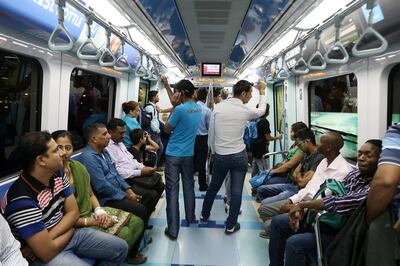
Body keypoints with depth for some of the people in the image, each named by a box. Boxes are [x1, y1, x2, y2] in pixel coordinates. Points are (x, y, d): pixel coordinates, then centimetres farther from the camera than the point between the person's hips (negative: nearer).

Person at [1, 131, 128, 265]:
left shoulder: (58, 177, -6)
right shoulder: (23, 200, -29)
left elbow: (73, 213, -1)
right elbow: (47, 251, -27)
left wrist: (48, 237, -17)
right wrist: (70, 228, -8)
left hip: (65, 233, 7)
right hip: (44, 255, -7)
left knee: (120, 248, 8)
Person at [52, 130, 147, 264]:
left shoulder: (78, 167, 1)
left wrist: (100, 211, -8)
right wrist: (92, 222, -20)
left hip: (91, 212, 7)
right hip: (75, 225, -7)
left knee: (137, 223, -2)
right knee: (124, 233, -21)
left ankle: (131, 254, 26)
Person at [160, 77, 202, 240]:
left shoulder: (179, 109, -18)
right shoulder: (197, 108, 5)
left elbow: (167, 129, -5)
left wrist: (173, 107, -4)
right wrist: (166, 86, 25)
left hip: (173, 155, -6)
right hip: (188, 155, 6)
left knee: (172, 191, -2)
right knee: (189, 187, 20)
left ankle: (173, 230, 1)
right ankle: (190, 217, 36)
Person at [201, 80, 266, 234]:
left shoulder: (218, 107, -4)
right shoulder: (245, 111, -10)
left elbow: (211, 133, 1)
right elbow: (261, 111, 13)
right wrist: (262, 92, 25)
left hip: (220, 156, 3)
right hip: (239, 156, -3)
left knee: (213, 187, 20)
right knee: (236, 191, 9)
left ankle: (204, 215, 38)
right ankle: (231, 225, 18)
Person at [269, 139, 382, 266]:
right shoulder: (354, 174, 2)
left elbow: (339, 203, -30)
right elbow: (329, 196, 5)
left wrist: (302, 204, -20)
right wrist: (302, 210, -9)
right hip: (324, 217, 8)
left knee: (294, 243, -28)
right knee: (278, 222, 5)